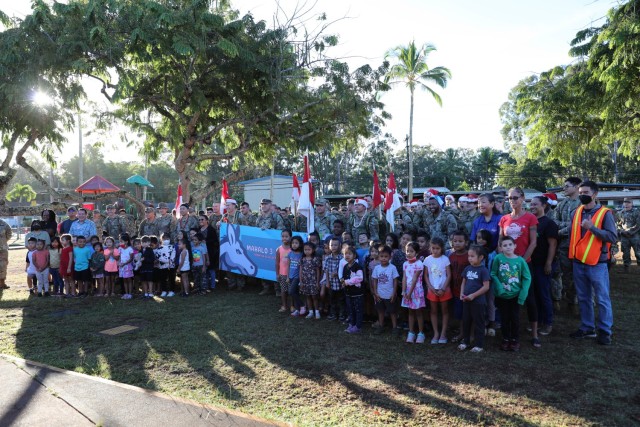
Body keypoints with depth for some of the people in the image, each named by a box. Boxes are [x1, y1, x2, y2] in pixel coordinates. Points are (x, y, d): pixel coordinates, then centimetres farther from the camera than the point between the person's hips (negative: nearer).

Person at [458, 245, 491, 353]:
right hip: (466, 300, 6)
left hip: (478, 301, -6)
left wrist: (473, 295, -18)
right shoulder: (467, 269, 5)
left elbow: (486, 287, -15)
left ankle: (479, 345, 17)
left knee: (478, 323, 6)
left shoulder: (483, 270, -13)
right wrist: (462, 293, -2)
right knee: (466, 321, 15)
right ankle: (465, 341, 30)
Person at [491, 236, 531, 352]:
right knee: (505, 318, 12)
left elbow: (527, 278, -6)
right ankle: (505, 340, 27)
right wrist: (499, 288, -19)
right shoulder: (498, 258, -10)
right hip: (502, 296, 0)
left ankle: (515, 340, 26)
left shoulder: (520, 260, -9)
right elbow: (493, 274, -7)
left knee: (515, 318, 9)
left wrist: (523, 294, -13)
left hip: (515, 295, 0)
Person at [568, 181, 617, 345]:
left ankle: (605, 331, 16)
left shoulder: (605, 213, -7)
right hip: (578, 263, 5)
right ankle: (587, 328, 26)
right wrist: (572, 253, 9)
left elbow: (613, 237, -15)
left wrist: (592, 227, -23)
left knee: (602, 299, 4)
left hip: (597, 264, -5)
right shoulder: (576, 212, 8)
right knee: (583, 298, 14)